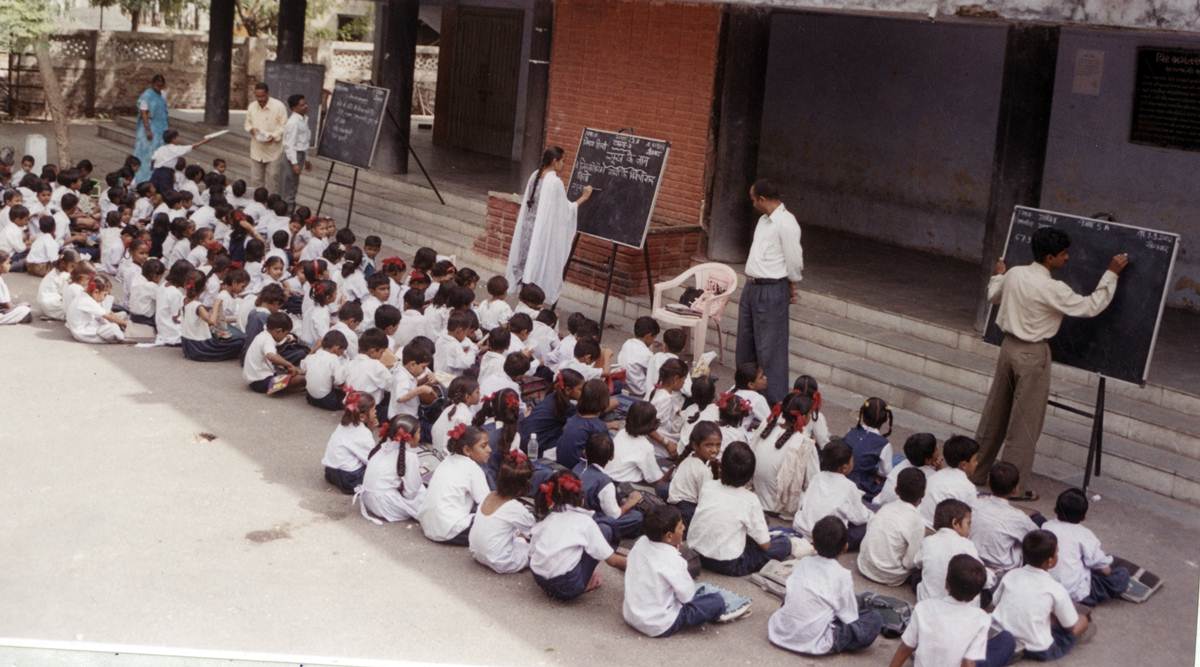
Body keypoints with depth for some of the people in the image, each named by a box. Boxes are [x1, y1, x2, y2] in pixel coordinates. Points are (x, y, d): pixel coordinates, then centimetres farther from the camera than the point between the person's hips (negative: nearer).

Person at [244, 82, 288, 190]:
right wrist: (251, 129, -10)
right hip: (257, 149, 4)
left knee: (272, 178, 0)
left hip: (273, 150, -4)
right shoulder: (251, 106, 2)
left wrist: (273, 136, -26)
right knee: (255, 179, 10)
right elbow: (248, 123, 13)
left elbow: (284, 126, -12)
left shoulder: (278, 106, -13)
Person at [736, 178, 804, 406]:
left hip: (771, 291, -9)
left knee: (769, 348, -5)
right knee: (745, 342, 18)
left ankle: (775, 401, 2)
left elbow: (794, 260, -13)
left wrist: (791, 287, 0)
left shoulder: (786, 223, -17)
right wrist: (751, 283, 15)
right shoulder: (764, 219, 12)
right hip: (751, 286, 9)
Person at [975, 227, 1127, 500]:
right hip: (1032, 355, -7)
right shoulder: (1052, 289, -21)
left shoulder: (1014, 274, 0)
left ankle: (976, 471, 26)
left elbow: (993, 296, 19)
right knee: (1025, 423, 2)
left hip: (1009, 346, 7)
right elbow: (1091, 307, -14)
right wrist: (1111, 273, -7)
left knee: (994, 413, 17)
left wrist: (998, 275, 39)